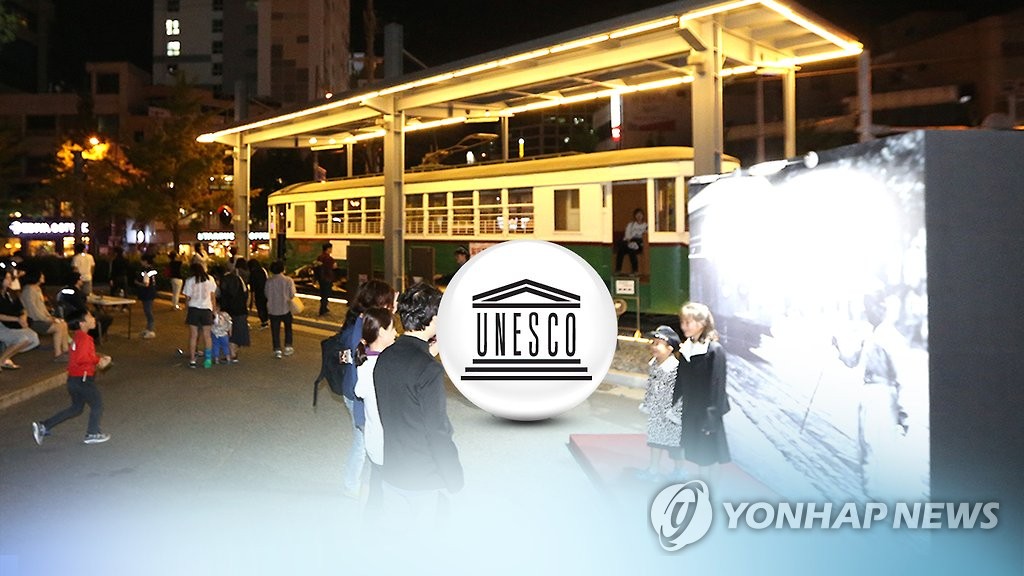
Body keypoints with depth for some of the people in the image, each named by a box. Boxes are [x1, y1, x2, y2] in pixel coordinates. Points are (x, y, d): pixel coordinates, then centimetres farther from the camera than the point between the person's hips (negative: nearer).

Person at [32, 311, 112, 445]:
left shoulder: (79, 336, 11)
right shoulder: (84, 338, -19)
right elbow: (82, 357, -31)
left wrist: (101, 358, 7)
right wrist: (98, 360, -18)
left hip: (74, 379, 10)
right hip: (82, 379, -10)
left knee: (76, 408, 21)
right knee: (97, 404, 8)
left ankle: (43, 426, 19)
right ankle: (93, 434, 18)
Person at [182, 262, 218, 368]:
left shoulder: (189, 281, -2)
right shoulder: (210, 279, 3)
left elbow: (188, 298, -1)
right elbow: (212, 297, 4)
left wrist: (186, 313, 6)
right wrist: (214, 309, 13)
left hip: (193, 309, -1)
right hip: (207, 308, 1)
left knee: (193, 336, 4)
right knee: (207, 335, 7)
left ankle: (192, 360, 4)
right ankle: (208, 358, 1)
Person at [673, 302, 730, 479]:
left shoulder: (714, 350, -17)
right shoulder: (686, 348, 3)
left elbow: (717, 386, -17)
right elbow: (680, 382, 10)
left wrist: (711, 417, -17)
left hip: (706, 412, -6)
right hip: (689, 411, 6)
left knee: (705, 456, 5)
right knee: (694, 452, 14)